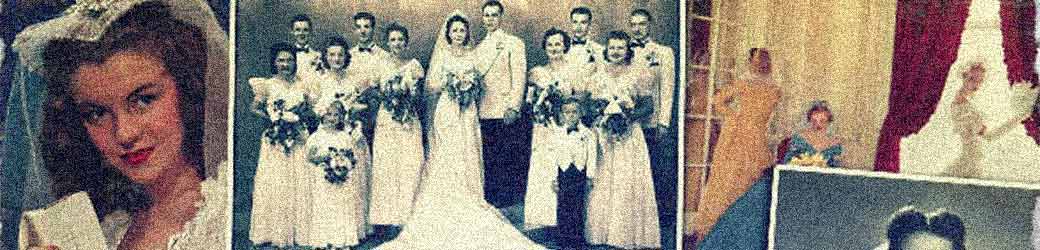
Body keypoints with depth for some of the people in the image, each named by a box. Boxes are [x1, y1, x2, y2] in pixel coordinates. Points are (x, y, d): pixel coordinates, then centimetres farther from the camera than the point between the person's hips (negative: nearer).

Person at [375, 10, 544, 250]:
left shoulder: (471, 55, 12)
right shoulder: (441, 54, 3)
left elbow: (478, 83, 15)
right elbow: (432, 83, -1)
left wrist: (472, 84, -7)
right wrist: (450, 81, -16)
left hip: (468, 111, 3)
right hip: (447, 110, -3)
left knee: (468, 156, 1)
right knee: (447, 156, -5)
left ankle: (468, 201, 7)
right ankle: (447, 211, -2)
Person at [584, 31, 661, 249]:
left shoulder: (638, 74, 2)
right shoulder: (599, 75, 9)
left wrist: (629, 109, -15)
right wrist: (604, 112, -8)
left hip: (629, 135, -2)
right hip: (603, 135, 2)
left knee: (628, 183, -4)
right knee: (602, 182, 0)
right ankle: (603, 232, 7)